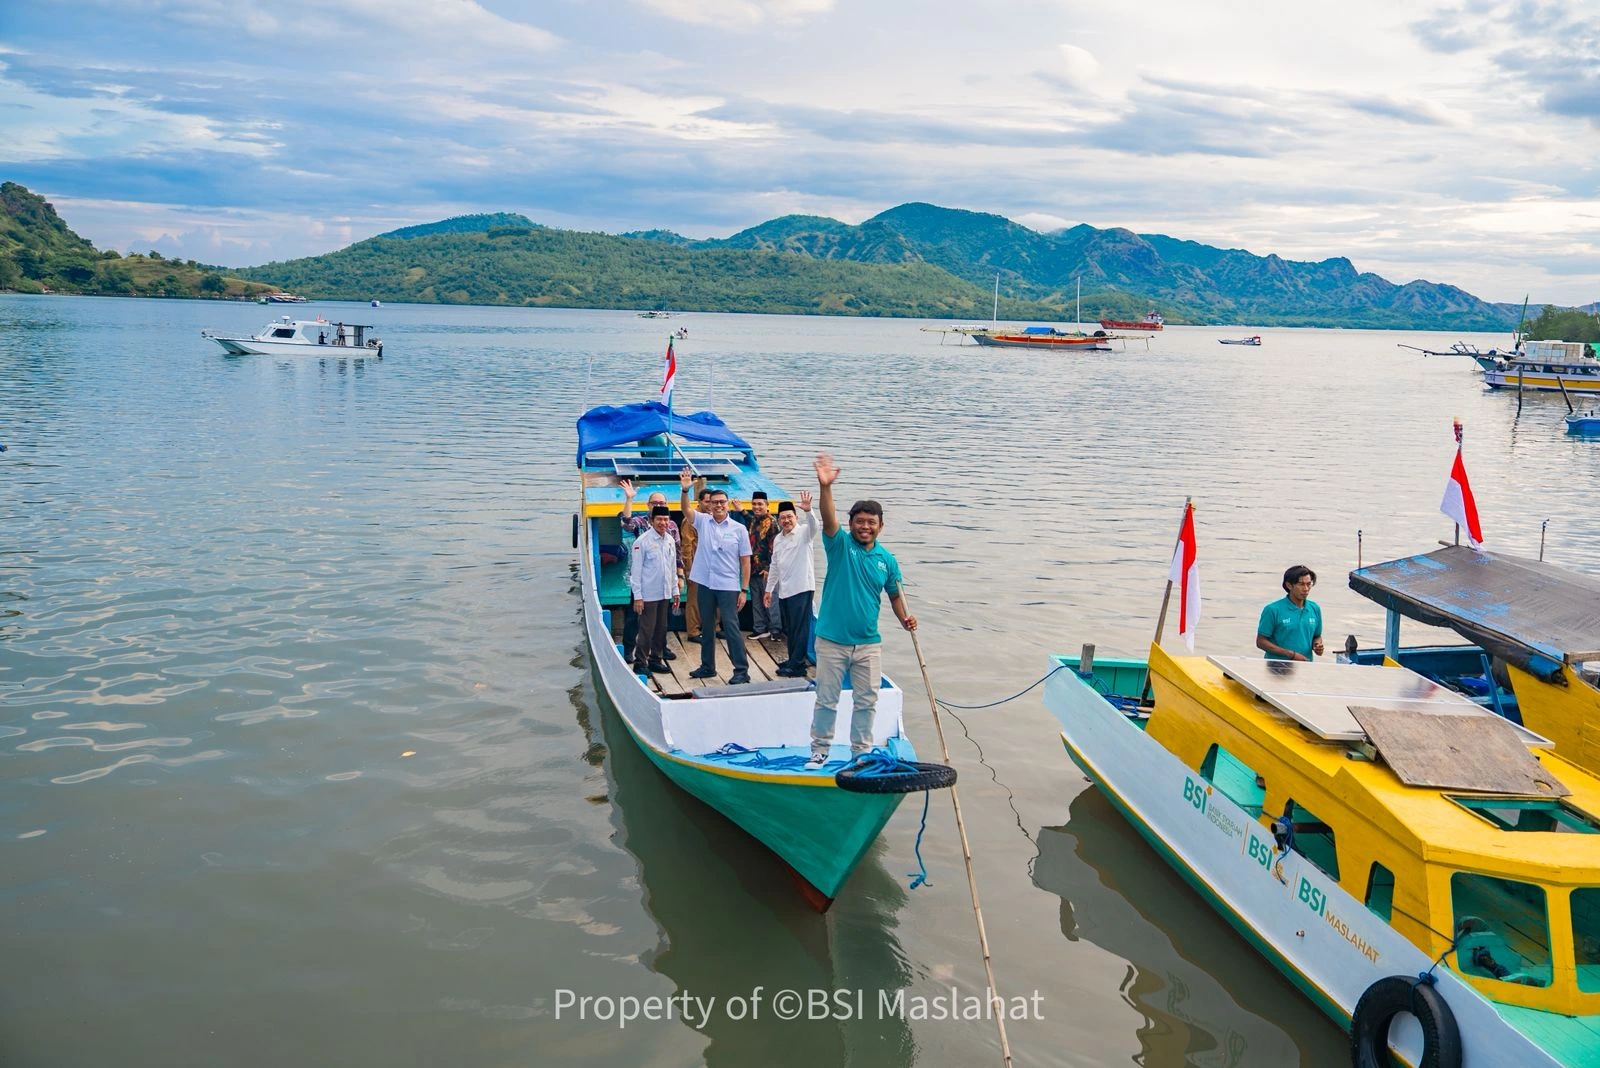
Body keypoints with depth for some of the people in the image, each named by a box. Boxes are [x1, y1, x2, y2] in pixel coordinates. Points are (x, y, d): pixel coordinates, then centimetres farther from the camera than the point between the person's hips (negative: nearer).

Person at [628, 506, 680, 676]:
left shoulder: (670, 540, 7)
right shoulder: (642, 541, -11)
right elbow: (636, 569, -11)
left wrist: (675, 591, 13)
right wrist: (637, 596, -14)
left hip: (665, 594, 6)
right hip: (648, 594, -6)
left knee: (661, 629, 12)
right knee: (647, 630, -3)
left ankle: (655, 659, 24)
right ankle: (640, 663, 7)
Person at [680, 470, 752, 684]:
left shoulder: (739, 529, -2)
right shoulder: (703, 521, 5)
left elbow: (745, 562, -2)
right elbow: (686, 509, -9)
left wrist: (744, 590, -6)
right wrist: (685, 490, -27)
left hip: (728, 586, -4)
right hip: (705, 583, 4)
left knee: (731, 627, -6)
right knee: (706, 626, 14)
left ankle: (741, 670, -1)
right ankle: (707, 666, 27)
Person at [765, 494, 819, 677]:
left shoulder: (804, 533, -5)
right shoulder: (777, 539, 15)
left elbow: (813, 526, -29)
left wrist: (808, 511, -48)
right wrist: (769, 589, 21)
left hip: (801, 588, -7)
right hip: (783, 590, 8)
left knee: (799, 628, -4)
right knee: (789, 628, 14)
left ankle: (797, 666, -1)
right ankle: (794, 660, 25)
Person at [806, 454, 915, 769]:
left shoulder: (886, 559, 4)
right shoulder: (840, 544, -7)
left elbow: (895, 594, 15)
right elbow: (828, 519, -26)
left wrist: (904, 618, -5)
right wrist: (825, 486, -44)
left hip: (869, 644, 3)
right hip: (832, 641, -3)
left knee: (866, 701, 11)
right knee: (826, 699, 8)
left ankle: (861, 753, 27)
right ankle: (819, 751, 24)